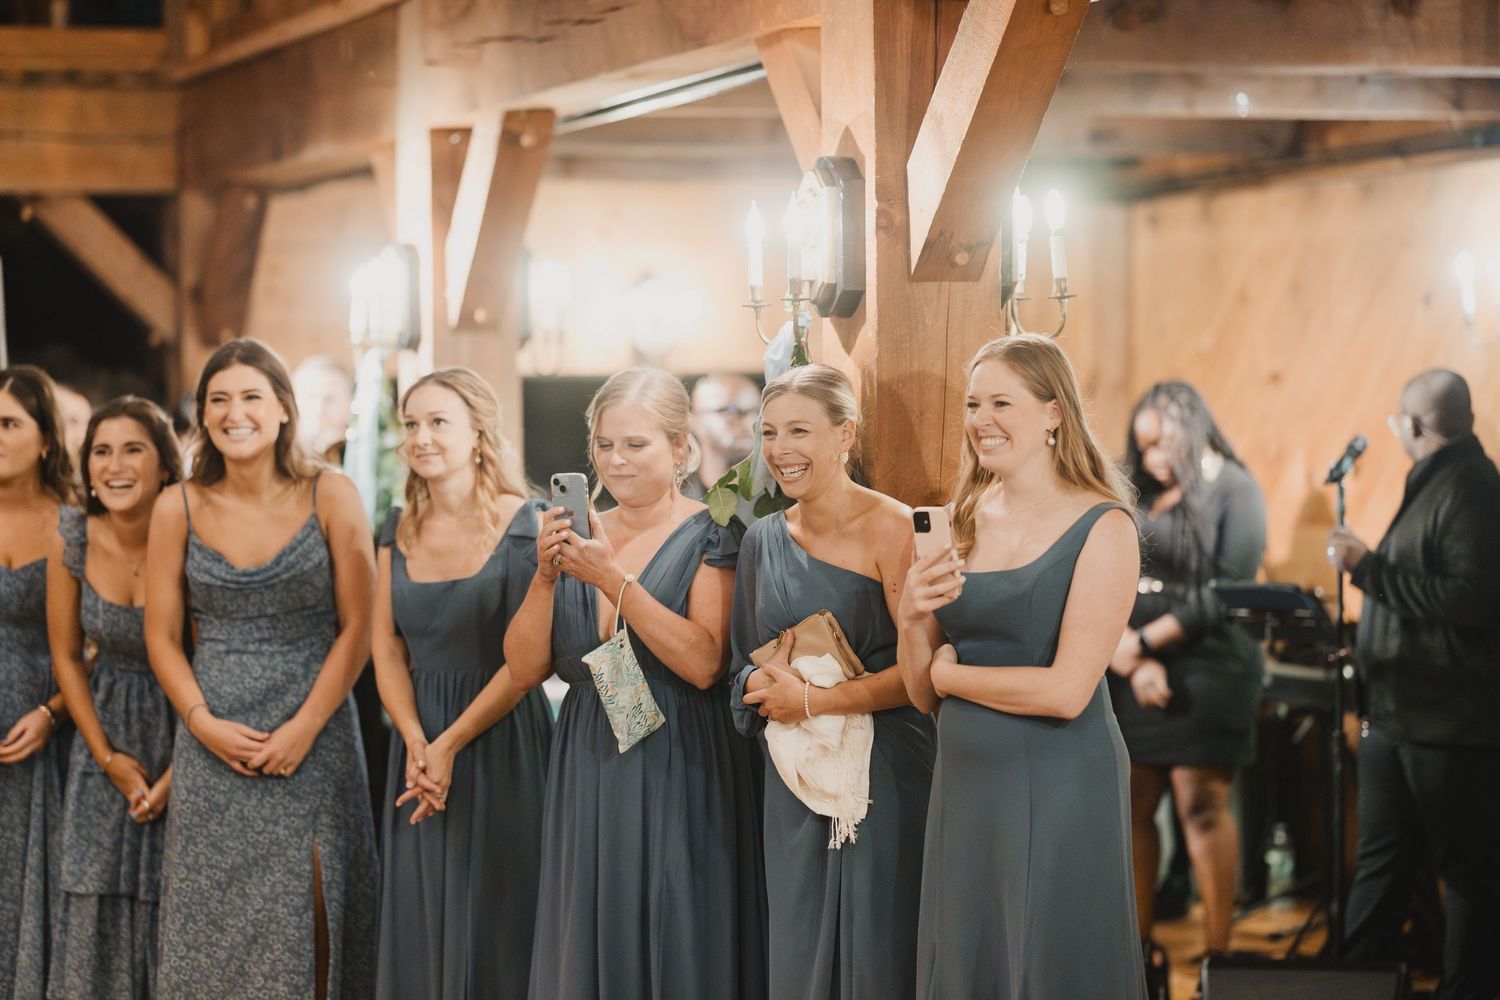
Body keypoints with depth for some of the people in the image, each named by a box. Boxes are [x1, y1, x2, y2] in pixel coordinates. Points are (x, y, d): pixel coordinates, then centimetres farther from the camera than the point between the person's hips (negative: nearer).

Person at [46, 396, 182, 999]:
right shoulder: (72, 541, -9)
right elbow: (67, 658, 2)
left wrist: (180, 773, -12)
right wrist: (109, 757, -3)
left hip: (186, 729, -3)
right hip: (107, 731, 3)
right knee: (97, 901, 3)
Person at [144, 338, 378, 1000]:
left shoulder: (331, 498, -3)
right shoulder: (178, 508, 2)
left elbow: (357, 628, -3)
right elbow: (161, 635, 6)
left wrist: (304, 728, -11)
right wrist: (202, 721, -8)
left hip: (314, 739, -1)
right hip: (214, 742, 2)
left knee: (306, 918, 1)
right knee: (213, 924, 4)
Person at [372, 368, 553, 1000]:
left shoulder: (525, 526, -8)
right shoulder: (400, 531, 8)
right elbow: (387, 652, 4)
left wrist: (451, 745, -15)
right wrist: (416, 743, -12)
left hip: (502, 740, -5)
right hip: (420, 741, 5)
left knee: (493, 918, -1)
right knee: (419, 921, 8)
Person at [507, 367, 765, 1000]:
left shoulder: (709, 537, -4)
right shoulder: (580, 536, 9)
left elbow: (705, 663, -18)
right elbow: (525, 669, 3)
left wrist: (613, 580, -20)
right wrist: (546, 575, -10)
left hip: (679, 777, -4)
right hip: (589, 775, 4)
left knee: (678, 948, 0)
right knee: (590, 945, 8)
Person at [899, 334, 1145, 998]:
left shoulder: (1102, 528, -10)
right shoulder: (967, 524, 7)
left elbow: (1067, 692, -19)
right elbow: (923, 695, 11)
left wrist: (950, 673, -5)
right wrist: (912, 621, -9)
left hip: (1058, 790, -6)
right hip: (964, 785, 6)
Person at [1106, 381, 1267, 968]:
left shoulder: (1233, 491, -2)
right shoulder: (1139, 497, 15)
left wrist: (1145, 640, -11)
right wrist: (1132, 661, -7)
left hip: (1206, 670, -6)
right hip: (1134, 675, 6)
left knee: (1201, 805, -7)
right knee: (1133, 807, 5)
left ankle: (1218, 955, -2)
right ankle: (1138, 944, 12)